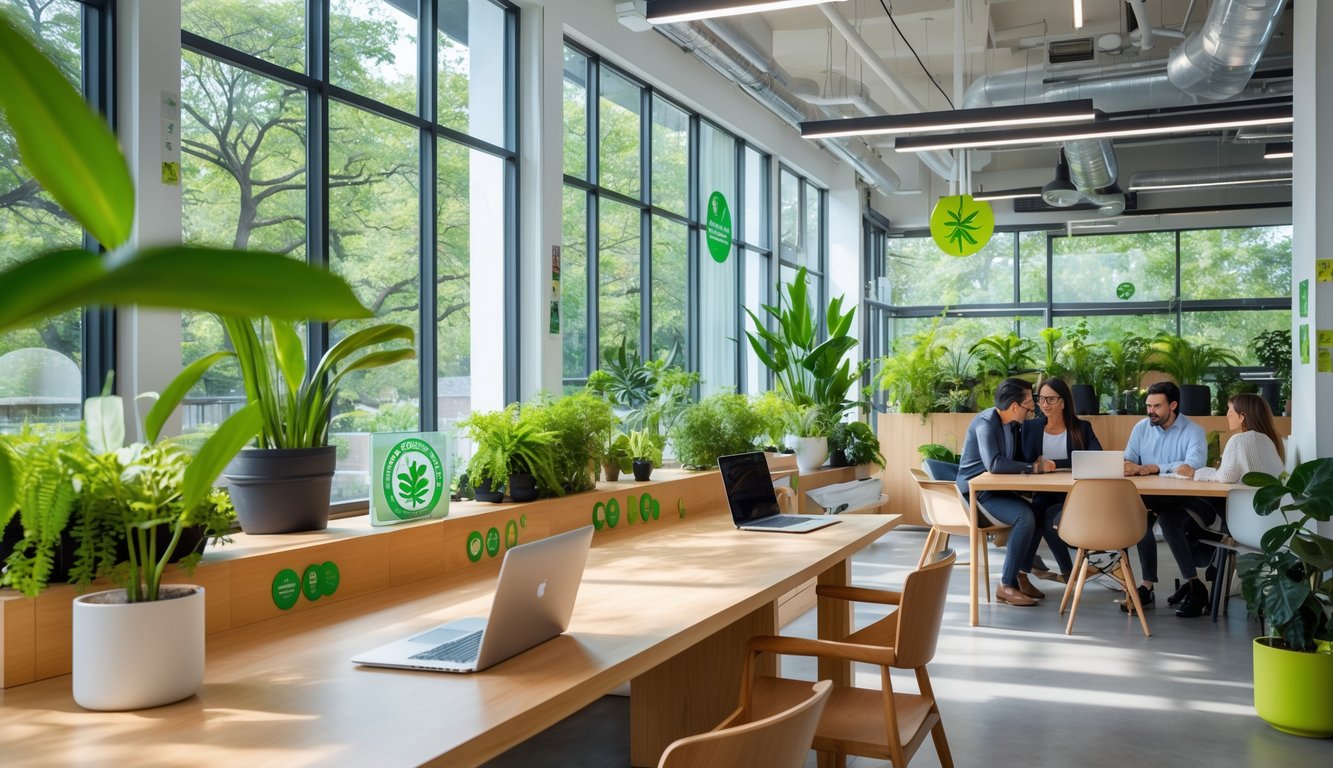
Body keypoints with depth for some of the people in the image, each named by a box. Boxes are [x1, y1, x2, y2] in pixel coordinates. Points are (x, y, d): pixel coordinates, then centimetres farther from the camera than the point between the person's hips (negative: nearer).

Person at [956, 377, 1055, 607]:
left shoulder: (1012, 424, 7)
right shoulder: (985, 423, -20)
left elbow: (1015, 459, 18)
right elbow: (994, 463, -33)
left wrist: (1038, 462, -3)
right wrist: (1033, 467, -26)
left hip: (996, 490, 9)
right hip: (976, 493, -9)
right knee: (1026, 516, -25)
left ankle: (1021, 575, 5)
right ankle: (1006, 586, -19)